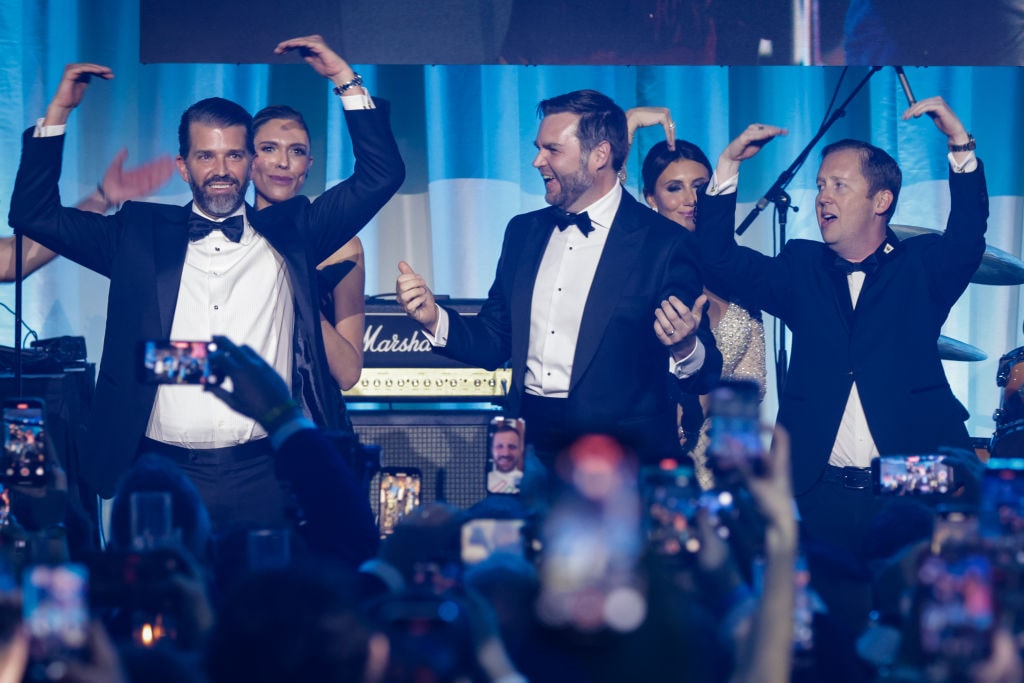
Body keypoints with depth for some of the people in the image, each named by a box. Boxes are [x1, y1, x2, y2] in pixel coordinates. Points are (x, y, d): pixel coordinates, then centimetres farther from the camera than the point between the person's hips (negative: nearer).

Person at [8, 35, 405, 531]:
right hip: (164, 475, 0)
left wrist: (346, 80, 4)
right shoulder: (141, 235, 13)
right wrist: (58, 112, 6)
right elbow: (33, 213, 11)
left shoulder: (289, 234, 12)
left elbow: (382, 174, 9)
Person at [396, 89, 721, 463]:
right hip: (528, 439, 5)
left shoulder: (666, 243, -2)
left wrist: (685, 350, -24)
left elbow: (705, 374, -1)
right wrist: (434, 318, 1)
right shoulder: (523, 232, 16)